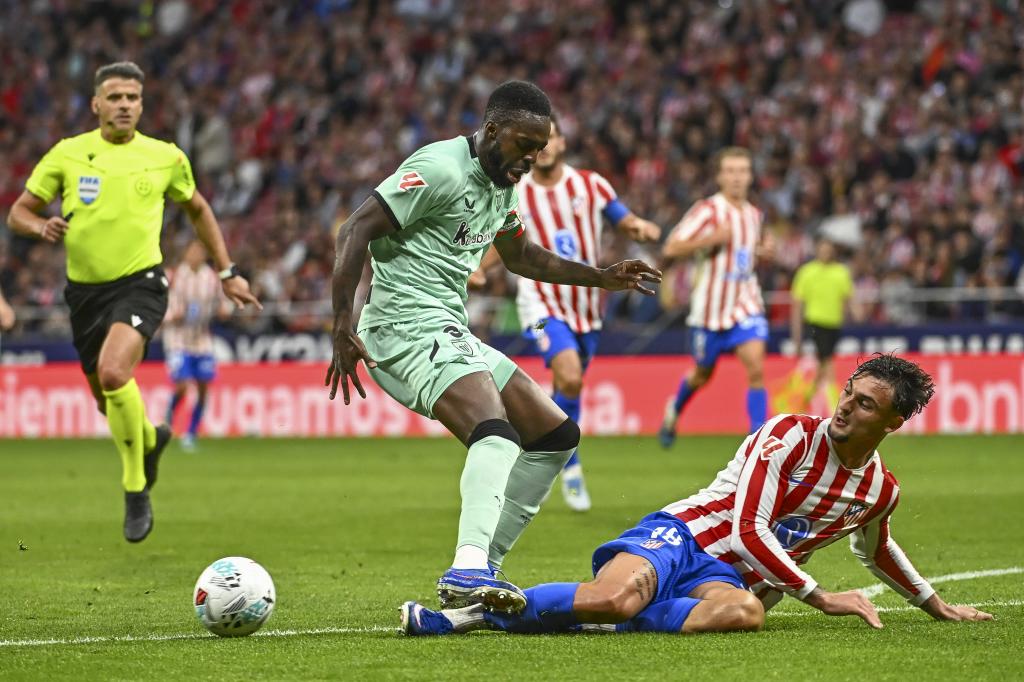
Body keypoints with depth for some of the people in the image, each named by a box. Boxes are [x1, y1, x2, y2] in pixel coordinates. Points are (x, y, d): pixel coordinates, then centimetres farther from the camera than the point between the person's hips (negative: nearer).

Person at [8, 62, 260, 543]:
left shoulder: (166, 158, 0)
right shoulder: (67, 154, 0)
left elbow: (198, 210, 18)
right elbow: (19, 213, 6)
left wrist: (227, 273, 17)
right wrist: (41, 227, -17)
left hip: (139, 284, -3)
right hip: (84, 289, 3)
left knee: (114, 373, -29)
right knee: (108, 401, 11)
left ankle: (135, 489, -13)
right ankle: (150, 438, 49)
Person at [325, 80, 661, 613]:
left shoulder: (503, 186, 17)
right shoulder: (441, 169, -13)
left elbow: (521, 256, 35)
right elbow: (356, 231, -18)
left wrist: (602, 278, 28)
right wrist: (343, 326, -23)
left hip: (451, 331, 10)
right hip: (408, 326, -10)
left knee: (556, 436, 10)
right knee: (497, 431, -31)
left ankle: (480, 569, 8)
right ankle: (467, 571, -44)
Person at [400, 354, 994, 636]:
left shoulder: (881, 490, 13)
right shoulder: (792, 436, -6)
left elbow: (876, 550, 38)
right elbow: (748, 530, -12)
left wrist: (937, 605, 43)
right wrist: (820, 597, -13)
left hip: (729, 577, 4)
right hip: (683, 535, -4)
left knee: (745, 611, -39)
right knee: (615, 596, -40)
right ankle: (470, 613, -29)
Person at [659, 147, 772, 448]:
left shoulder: (755, 215, 8)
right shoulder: (708, 210, -12)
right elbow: (671, 248, -17)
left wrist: (762, 250, 4)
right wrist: (711, 239, -27)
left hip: (745, 305, 3)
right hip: (711, 307, -3)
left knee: (756, 367, -17)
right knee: (702, 375, 14)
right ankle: (674, 409, 46)